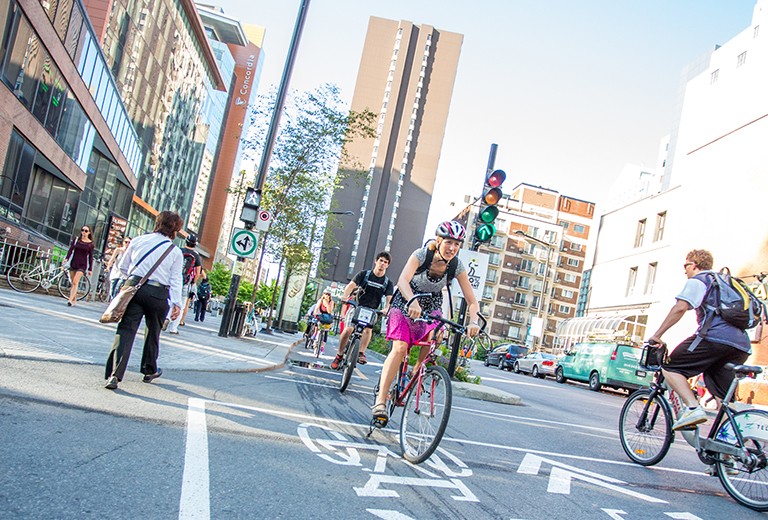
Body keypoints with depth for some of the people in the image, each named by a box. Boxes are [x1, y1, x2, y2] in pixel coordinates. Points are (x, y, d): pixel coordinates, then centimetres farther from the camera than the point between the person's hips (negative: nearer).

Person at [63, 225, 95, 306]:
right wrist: (67, 258, -17)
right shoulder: (76, 239, 7)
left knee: (75, 282, -16)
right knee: (72, 283, 5)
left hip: (82, 265, -3)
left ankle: (70, 300, -19)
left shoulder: (90, 243, 1)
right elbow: (71, 249, 1)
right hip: (73, 263, 3)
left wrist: (90, 269, 2)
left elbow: (90, 257, 4)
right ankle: (74, 300, 15)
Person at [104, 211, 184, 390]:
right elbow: (175, 280, -2)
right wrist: (177, 303, -1)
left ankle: (113, 374, -17)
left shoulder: (138, 241, 7)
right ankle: (149, 371, 34)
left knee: (126, 330, -3)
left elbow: (123, 266, 14)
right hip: (158, 294, -1)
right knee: (153, 333, 18)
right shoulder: (175, 251, 0)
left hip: (134, 287, 1)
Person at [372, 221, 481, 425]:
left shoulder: (457, 266, -17)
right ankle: (380, 400, -21)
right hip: (406, 303, -4)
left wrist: (473, 322, -39)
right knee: (400, 348, -20)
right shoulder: (421, 255, -26)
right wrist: (413, 301, -60)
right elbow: (402, 281, -41)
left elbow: (472, 301, -20)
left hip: (432, 305, 4)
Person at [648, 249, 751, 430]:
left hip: (716, 337, -8)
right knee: (724, 397, 14)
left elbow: (680, 308, -9)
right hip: (742, 345, 8)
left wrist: (657, 335, -8)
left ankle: (692, 408, -21)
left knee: (670, 367, -2)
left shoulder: (697, 281, 7)